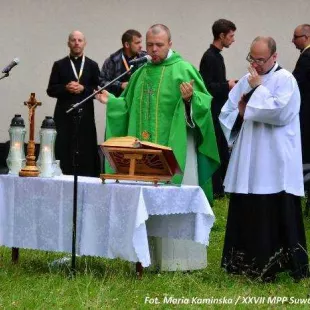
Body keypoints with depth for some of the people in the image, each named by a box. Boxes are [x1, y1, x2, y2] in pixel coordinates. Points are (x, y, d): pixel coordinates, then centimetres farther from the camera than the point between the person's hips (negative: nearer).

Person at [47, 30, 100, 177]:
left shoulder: (92, 65, 11)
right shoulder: (59, 65, 9)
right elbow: (51, 90, 5)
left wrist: (83, 89, -10)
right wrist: (65, 88, -12)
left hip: (85, 115, 0)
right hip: (64, 115, 0)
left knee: (85, 151, -4)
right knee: (64, 151, -4)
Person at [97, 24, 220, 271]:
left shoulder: (183, 69, -5)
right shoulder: (142, 73, 14)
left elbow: (204, 103, -12)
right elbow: (131, 107, 22)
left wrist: (190, 99, -30)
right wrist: (111, 101, 11)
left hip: (175, 147, -6)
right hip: (145, 149, 6)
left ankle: (180, 259, -1)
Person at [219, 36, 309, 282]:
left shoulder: (285, 80, -6)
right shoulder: (246, 81, 14)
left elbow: (280, 113, -20)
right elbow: (226, 113, 16)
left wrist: (258, 89, -12)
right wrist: (240, 114, -6)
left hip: (275, 165, -6)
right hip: (248, 161, 6)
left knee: (275, 214, -6)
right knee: (246, 213, 8)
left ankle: (273, 266, 0)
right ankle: (247, 263, 17)